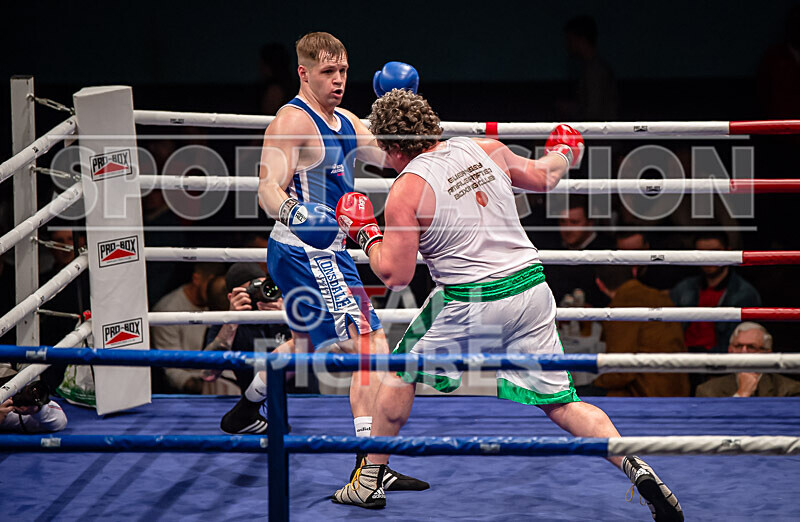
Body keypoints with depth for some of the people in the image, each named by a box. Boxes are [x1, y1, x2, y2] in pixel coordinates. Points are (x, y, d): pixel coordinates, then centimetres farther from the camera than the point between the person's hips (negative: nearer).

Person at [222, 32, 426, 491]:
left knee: (305, 342, 33)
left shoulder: (345, 121, 12)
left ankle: (247, 409, 54)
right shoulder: (292, 121, -16)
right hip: (308, 253, -10)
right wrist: (291, 212, -46)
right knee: (371, 346, -17)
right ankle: (370, 465, -21)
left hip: (324, 253, 10)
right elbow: (269, 189, -25)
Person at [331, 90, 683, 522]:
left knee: (401, 371, 19)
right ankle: (636, 467, -12)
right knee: (561, 404, 8)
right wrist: (563, 154, 45)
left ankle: (370, 482, 25)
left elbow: (395, 276, -9)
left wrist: (365, 233, 9)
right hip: (532, 289, 5)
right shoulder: (484, 150, 7)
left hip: (472, 304, -5)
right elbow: (541, 178, 23)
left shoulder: (407, 189, -8)